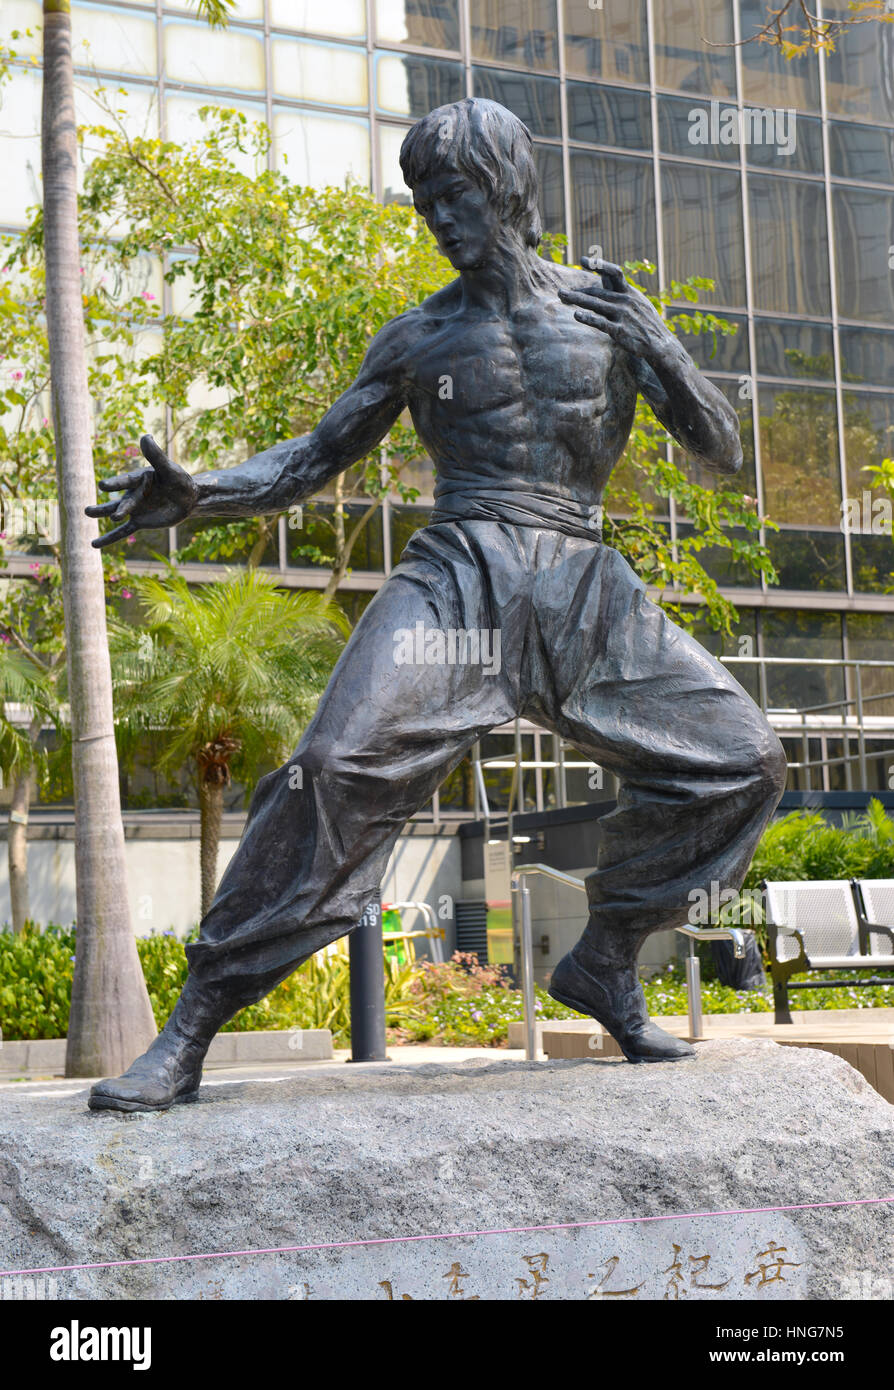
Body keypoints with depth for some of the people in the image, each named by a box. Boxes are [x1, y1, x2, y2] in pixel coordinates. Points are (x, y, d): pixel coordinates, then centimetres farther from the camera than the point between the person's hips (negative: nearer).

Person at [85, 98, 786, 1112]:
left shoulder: (608, 306, 12)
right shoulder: (421, 337, 11)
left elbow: (721, 452, 10)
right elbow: (316, 457, 13)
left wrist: (654, 353, -8)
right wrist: (196, 493, -5)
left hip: (583, 590, 3)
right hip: (459, 579, -3)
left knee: (737, 760, -4)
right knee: (342, 765, -24)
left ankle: (605, 959, 15)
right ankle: (187, 1035, -21)